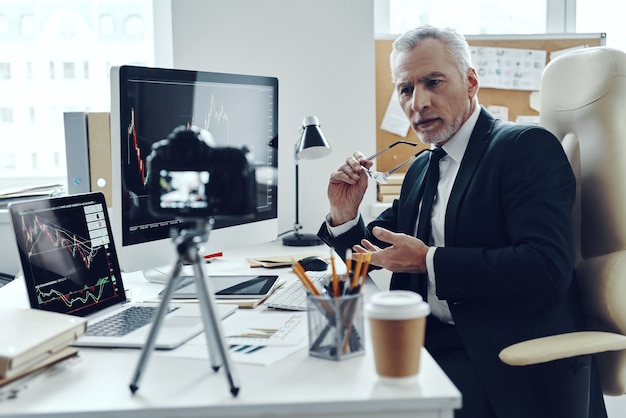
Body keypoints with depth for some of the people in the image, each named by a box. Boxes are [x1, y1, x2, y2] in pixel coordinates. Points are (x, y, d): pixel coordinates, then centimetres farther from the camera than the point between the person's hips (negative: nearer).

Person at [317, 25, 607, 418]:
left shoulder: (528, 147, -8)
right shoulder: (420, 169, 15)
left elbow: (546, 266, -22)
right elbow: (375, 252, 22)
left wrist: (431, 262, -18)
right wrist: (345, 215, 1)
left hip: (517, 368, -6)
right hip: (433, 343, 7)